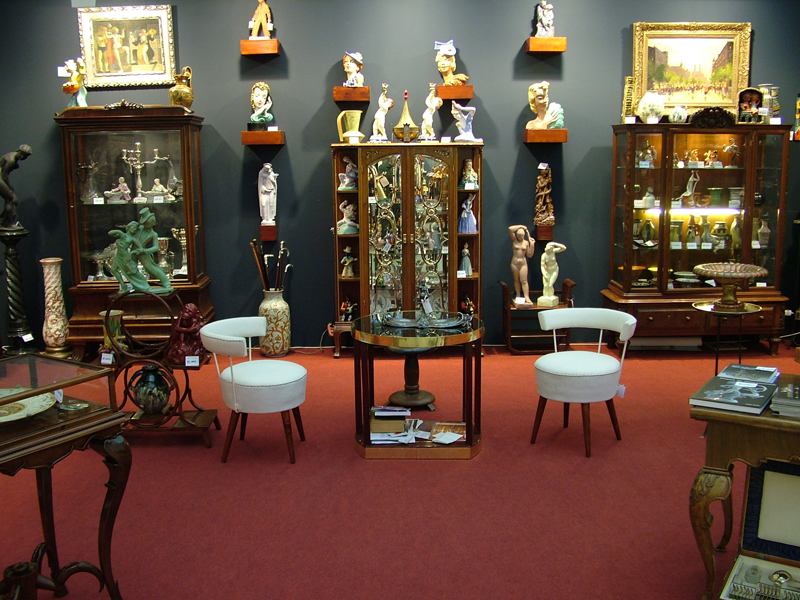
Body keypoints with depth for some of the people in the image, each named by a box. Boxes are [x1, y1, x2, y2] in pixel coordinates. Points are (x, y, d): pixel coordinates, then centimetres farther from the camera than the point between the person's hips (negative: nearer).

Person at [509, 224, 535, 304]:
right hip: (514, 263, 1)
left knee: (524, 281, -8)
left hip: (523, 263, -1)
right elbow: (510, 229, -13)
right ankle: (518, 297, 14)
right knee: (516, 280, 7)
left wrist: (532, 244, -7)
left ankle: (527, 297, -14)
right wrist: (520, 226, -8)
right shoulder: (514, 240, 1)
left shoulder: (526, 243, 2)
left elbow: (529, 255, 2)